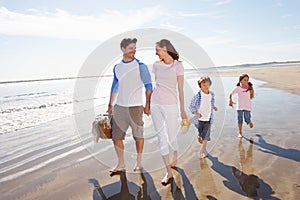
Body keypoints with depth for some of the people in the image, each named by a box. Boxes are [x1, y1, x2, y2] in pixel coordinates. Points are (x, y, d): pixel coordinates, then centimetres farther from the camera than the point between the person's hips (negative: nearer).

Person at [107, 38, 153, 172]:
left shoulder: (140, 66, -3)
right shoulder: (117, 67, 10)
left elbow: (148, 86, -4)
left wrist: (147, 105, -9)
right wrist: (110, 105, 16)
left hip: (135, 107, -4)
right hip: (119, 106, 4)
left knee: (138, 135, 7)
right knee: (116, 136, 5)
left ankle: (138, 162, 26)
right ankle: (121, 164, 20)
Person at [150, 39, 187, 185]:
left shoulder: (177, 66, -2)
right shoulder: (156, 65, 10)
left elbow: (180, 89, -2)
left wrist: (182, 109, -2)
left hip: (170, 104, -4)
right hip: (155, 103, 4)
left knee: (172, 137, 3)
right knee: (161, 138, 4)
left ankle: (175, 156, 39)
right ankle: (169, 173, 14)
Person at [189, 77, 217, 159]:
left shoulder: (212, 94, -1)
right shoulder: (197, 96, -15)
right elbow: (191, 106, -8)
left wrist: (214, 107, 6)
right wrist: (196, 113, -21)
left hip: (208, 119, 2)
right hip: (199, 119, -2)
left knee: (206, 135, -4)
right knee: (200, 133, 18)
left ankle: (203, 151, 5)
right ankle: (199, 137, 53)